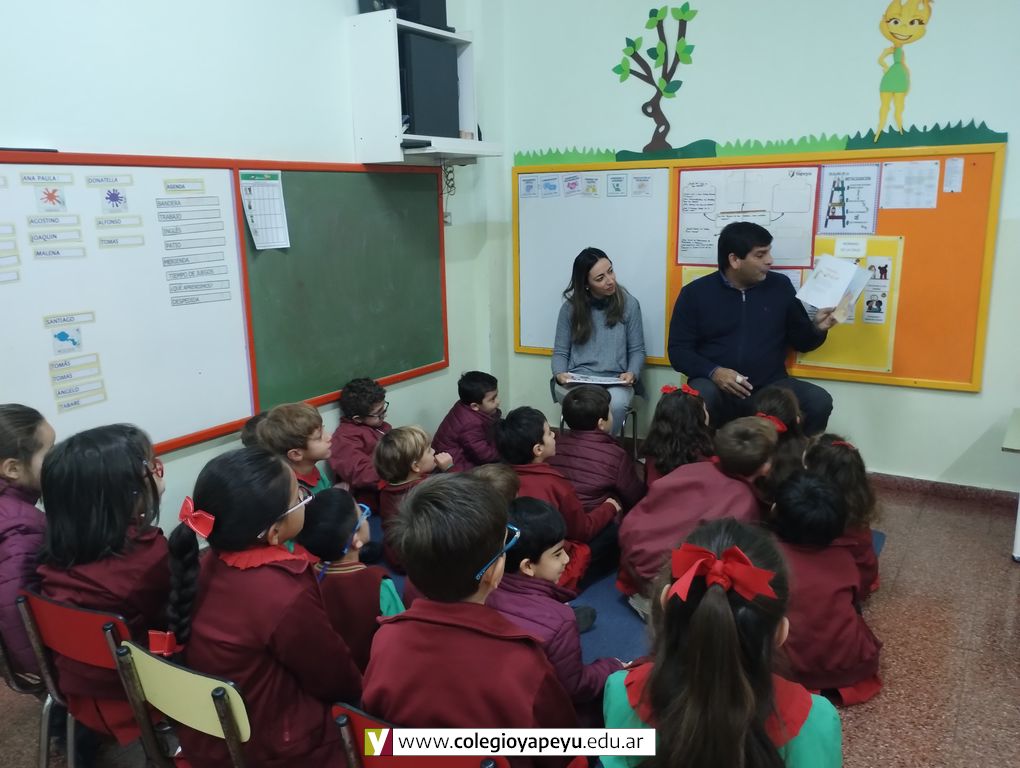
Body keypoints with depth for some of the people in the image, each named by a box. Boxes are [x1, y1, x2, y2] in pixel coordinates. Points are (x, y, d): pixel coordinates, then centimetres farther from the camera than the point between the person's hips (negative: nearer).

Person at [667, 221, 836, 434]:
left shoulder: (780, 286, 9)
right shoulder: (695, 293, 3)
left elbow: (800, 341, 17)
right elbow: (678, 350, 0)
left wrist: (817, 328, -5)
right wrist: (713, 372, -17)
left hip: (770, 387, 2)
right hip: (718, 387, -2)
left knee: (819, 401, -23)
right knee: (701, 396, -35)